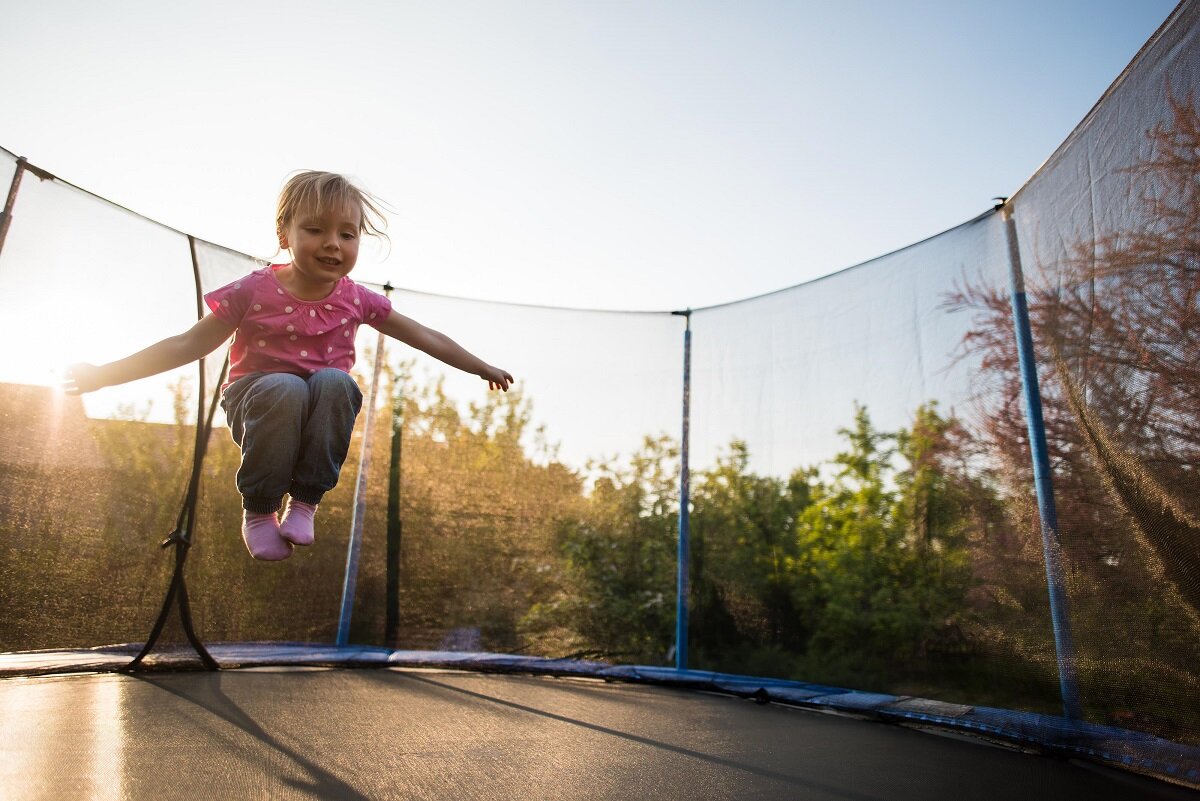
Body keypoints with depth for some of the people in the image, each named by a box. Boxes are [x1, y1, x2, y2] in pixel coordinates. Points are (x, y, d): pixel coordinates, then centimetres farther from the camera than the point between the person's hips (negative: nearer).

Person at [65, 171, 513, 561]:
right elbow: (190, 344, -6)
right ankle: (258, 508, -16)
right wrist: (104, 374, -11)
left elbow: (423, 336, 3)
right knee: (286, 388, -37)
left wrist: (483, 368, 5)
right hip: (257, 402, -1)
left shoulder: (355, 300, -4)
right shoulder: (255, 292, -10)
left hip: (321, 414, 2)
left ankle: (305, 501, -19)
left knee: (335, 381, -33)